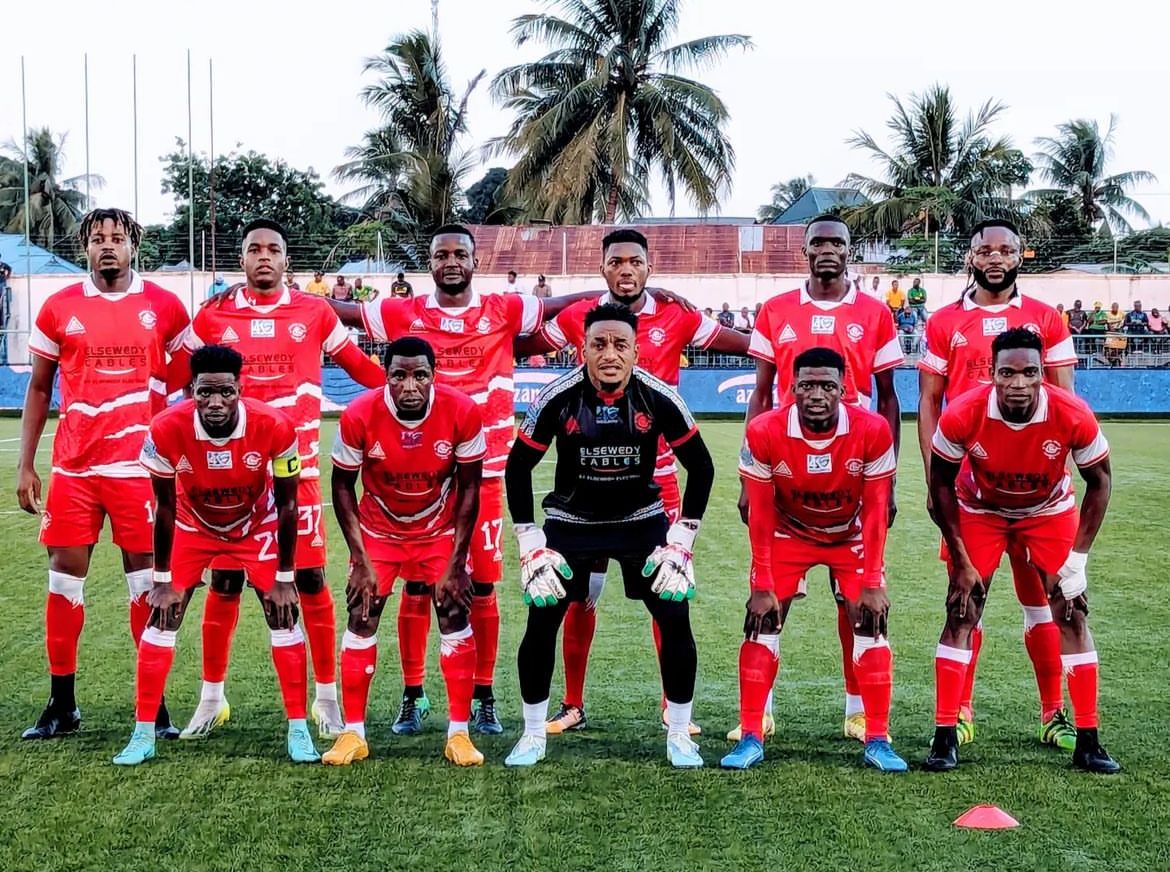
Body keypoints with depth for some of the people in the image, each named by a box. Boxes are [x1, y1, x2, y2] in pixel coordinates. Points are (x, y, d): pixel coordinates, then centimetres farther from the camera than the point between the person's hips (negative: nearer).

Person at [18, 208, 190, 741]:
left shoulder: (163, 306, 1)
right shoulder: (59, 309, 5)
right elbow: (38, 388, 10)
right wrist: (25, 465, 6)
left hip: (139, 465, -1)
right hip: (73, 467, 2)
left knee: (147, 578, 2)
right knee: (64, 576, 4)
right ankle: (61, 705, 16)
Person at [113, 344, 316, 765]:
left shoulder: (273, 426, -32)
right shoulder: (167, 429, -31)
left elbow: (286, 503, -18)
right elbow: (164, 506, -15)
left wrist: (284, 579, -14)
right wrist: (163, 580, -10)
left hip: (258, 526, 0)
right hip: (193, 526, 1)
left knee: (283, 617, -6)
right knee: (162, 618, -6)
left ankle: (298, 729, 5)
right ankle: (143, 733, 6)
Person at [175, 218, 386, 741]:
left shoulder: (315, 313, 3)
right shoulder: (213, 316, 5)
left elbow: (364, 370, 11)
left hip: (297, 466, -1)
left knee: (311, 580, 2)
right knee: (224, 582, 7)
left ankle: (326, 696, 15)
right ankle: (212, 697, 21)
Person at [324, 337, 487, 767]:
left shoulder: (463, 413, -24)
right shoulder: (359, 416, -25)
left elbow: (469, 488, -12)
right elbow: (342, 488, -11)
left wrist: (456, 562, -12)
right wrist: (361, 562, -14)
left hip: (440, 529, 0)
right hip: (379, 528, 0)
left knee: (455, 616, -6)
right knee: (362, 617, -5)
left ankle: (459, 733, 4)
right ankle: (353, 733, 6)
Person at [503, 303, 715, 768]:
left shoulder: (659, 398, -18)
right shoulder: (558, 397, -19)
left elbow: (701, 467, -5)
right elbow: (518, 467, -8)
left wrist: (682, 539, -9)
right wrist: (531, 544, -11)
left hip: (642, 519, 1)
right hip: (571, 520, 0)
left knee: (676, 619, -8)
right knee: (541, 622, -7)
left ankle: (679, 735, 10)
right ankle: (533, 735, 12)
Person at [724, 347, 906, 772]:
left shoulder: (873, 431, -26)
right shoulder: (765, 433, -26)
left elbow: (874, 511, -17)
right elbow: (760, 515, -17)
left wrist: (872, 583, -17)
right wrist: (763, 587, -15)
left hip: (852, 537, 0)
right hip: (789, 534, 0)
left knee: (871, 623, -10)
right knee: (762, 623, -10)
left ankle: (877, 740, 0)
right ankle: (751, 737, -2)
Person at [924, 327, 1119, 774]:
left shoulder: (1073, 416, -31)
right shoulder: (962, 416, -32)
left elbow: (1099, 481, -12)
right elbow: (941, 483, -14)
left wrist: (1077, 558, -16)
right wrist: (961, 560, -13)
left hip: (1049, 511, 1)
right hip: (980, 509, -1)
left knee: (1072, 616, -3)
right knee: (961, 614, -8)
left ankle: (1088, 742, 7)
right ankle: (944, 737, -1)